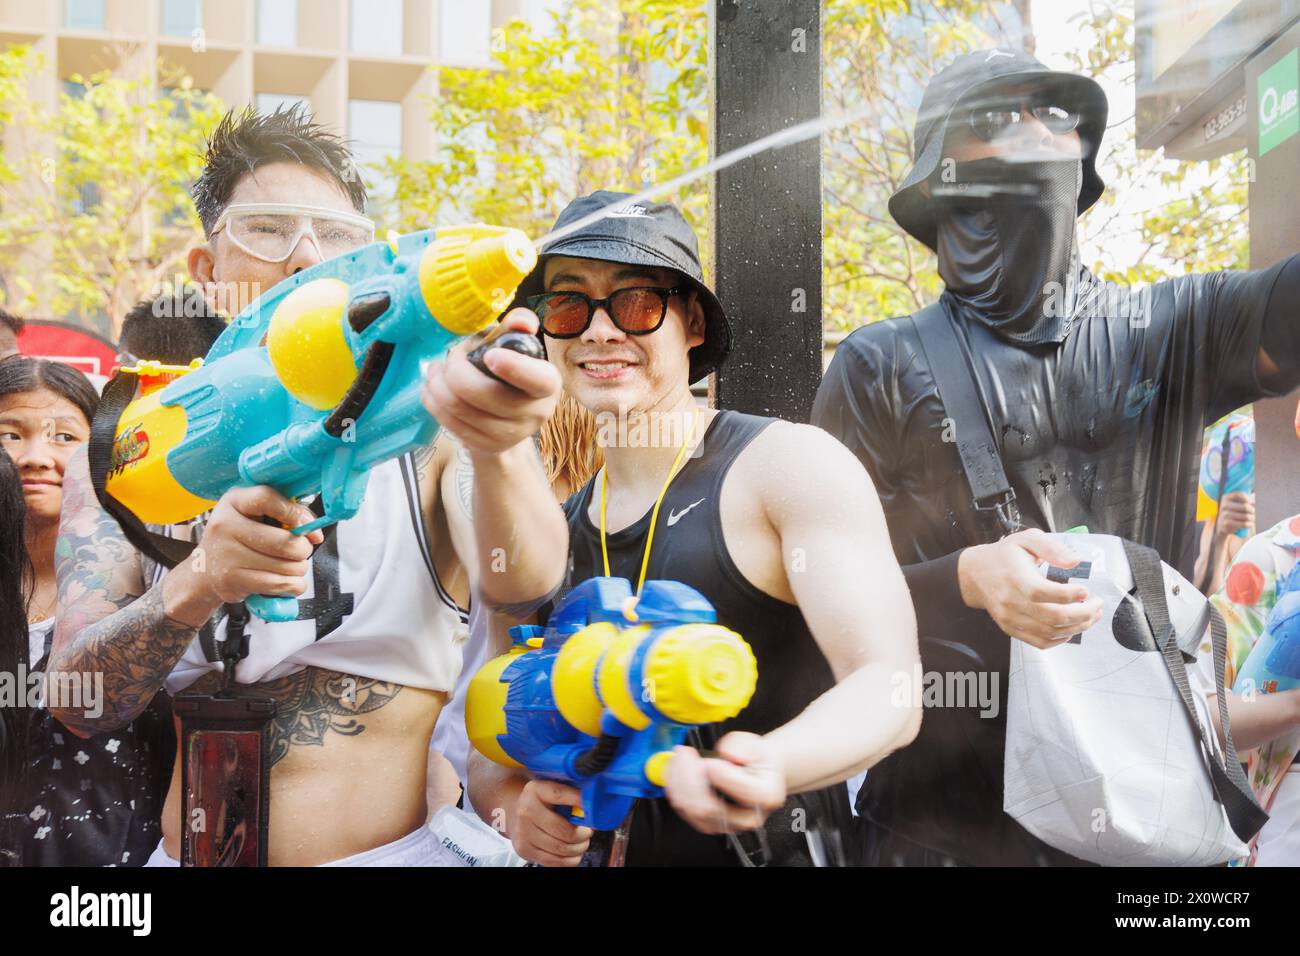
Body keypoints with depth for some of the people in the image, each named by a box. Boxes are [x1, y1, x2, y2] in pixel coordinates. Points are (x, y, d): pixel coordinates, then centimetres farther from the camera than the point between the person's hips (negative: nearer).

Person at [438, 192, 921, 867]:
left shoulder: (790, 464, -8)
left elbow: (885, 687, -16)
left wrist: (770, 766, -34)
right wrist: (513, 808, -9)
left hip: (776, 849, -4)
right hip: (589, 850, 5)